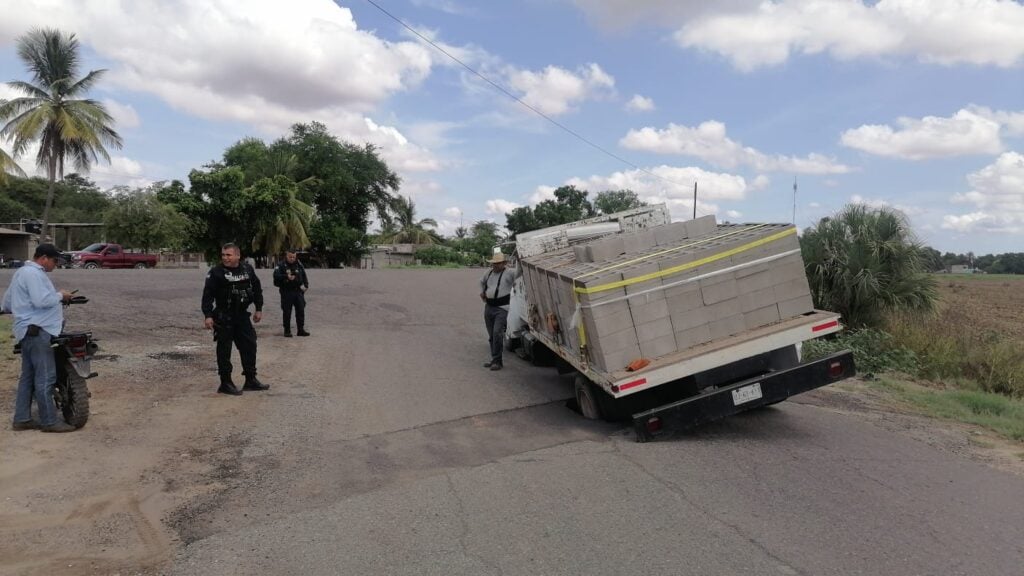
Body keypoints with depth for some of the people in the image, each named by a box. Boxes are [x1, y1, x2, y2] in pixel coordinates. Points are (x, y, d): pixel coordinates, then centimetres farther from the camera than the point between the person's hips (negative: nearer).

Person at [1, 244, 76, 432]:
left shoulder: (21, 272, 22)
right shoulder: (33, 273, -12)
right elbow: (42, 300, -25)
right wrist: (60, 295, -9)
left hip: (31, 331, 11)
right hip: (38, 331, -11)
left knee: (28, 376, 13)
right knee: (45, 377, -9)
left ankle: (22, 419, 17)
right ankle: (49, 421, -7)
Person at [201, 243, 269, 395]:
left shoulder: (247, 270, 5)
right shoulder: (216, 273, -10)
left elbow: (257, 289, 15)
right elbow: (207, 295, -12)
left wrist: (259, 309, 13)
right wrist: (208, 315, -19)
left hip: (242, 315, 5)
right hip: (223, 318, -5)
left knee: (249, 345, 8)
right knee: (224, 350, -1)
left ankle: (251, 380, 20)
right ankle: (225, 383, 8)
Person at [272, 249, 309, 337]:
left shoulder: (299, 265, 9)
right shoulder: (281, 266, -5)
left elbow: (304, 276, 16)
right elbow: (276, 275, -20)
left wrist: (305, 285, 3)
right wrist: (286, 277, -31)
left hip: (298, 291, 4)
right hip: (286, 292, -4)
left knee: (300, 311, 5)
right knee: (287, 312, 2)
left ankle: (301, 330, 13)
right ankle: (287, 331, 11)